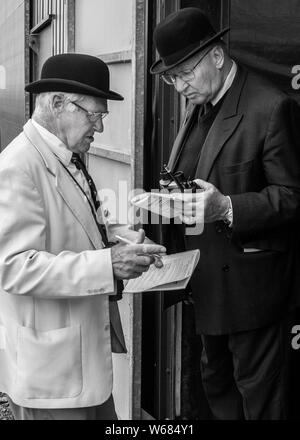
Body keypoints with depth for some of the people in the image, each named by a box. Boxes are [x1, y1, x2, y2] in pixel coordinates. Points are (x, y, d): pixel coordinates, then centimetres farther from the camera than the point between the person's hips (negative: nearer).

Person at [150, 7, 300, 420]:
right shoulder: (198, 105, 9)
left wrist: (227, 208, -30)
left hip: (249, 282, -8)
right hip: (207, 278, 9)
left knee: (259, 395, 5)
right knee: (216, 383, 21)